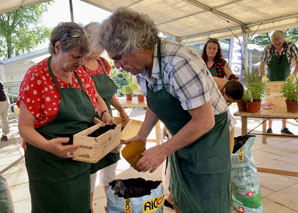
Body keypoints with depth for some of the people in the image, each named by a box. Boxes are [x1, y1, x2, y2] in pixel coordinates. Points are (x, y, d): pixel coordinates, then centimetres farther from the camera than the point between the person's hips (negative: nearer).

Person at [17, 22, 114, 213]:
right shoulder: (36, 77, -14)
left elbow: (97, 99, 20)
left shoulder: (81, 75, 2)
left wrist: (105, 115, -2)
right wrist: (48, 146, -32)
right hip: (50, 165, -5)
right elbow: (25, 127, -14)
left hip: (81, 160, 5)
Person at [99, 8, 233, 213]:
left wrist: (162, 150, -21)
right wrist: (142, 136, 5)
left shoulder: (178, 63, -31)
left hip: (208, 133, -7)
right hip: (182, 136, 8)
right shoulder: (142, 66, -5)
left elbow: (204, 121, -27)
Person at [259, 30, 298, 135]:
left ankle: (284, 128, 17)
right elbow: (261, 65, -5)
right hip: (271, 81, -1)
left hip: (285, 81, 1)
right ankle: (269, 128, 10)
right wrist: (263, 75, -22)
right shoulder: (268, 49, -11)